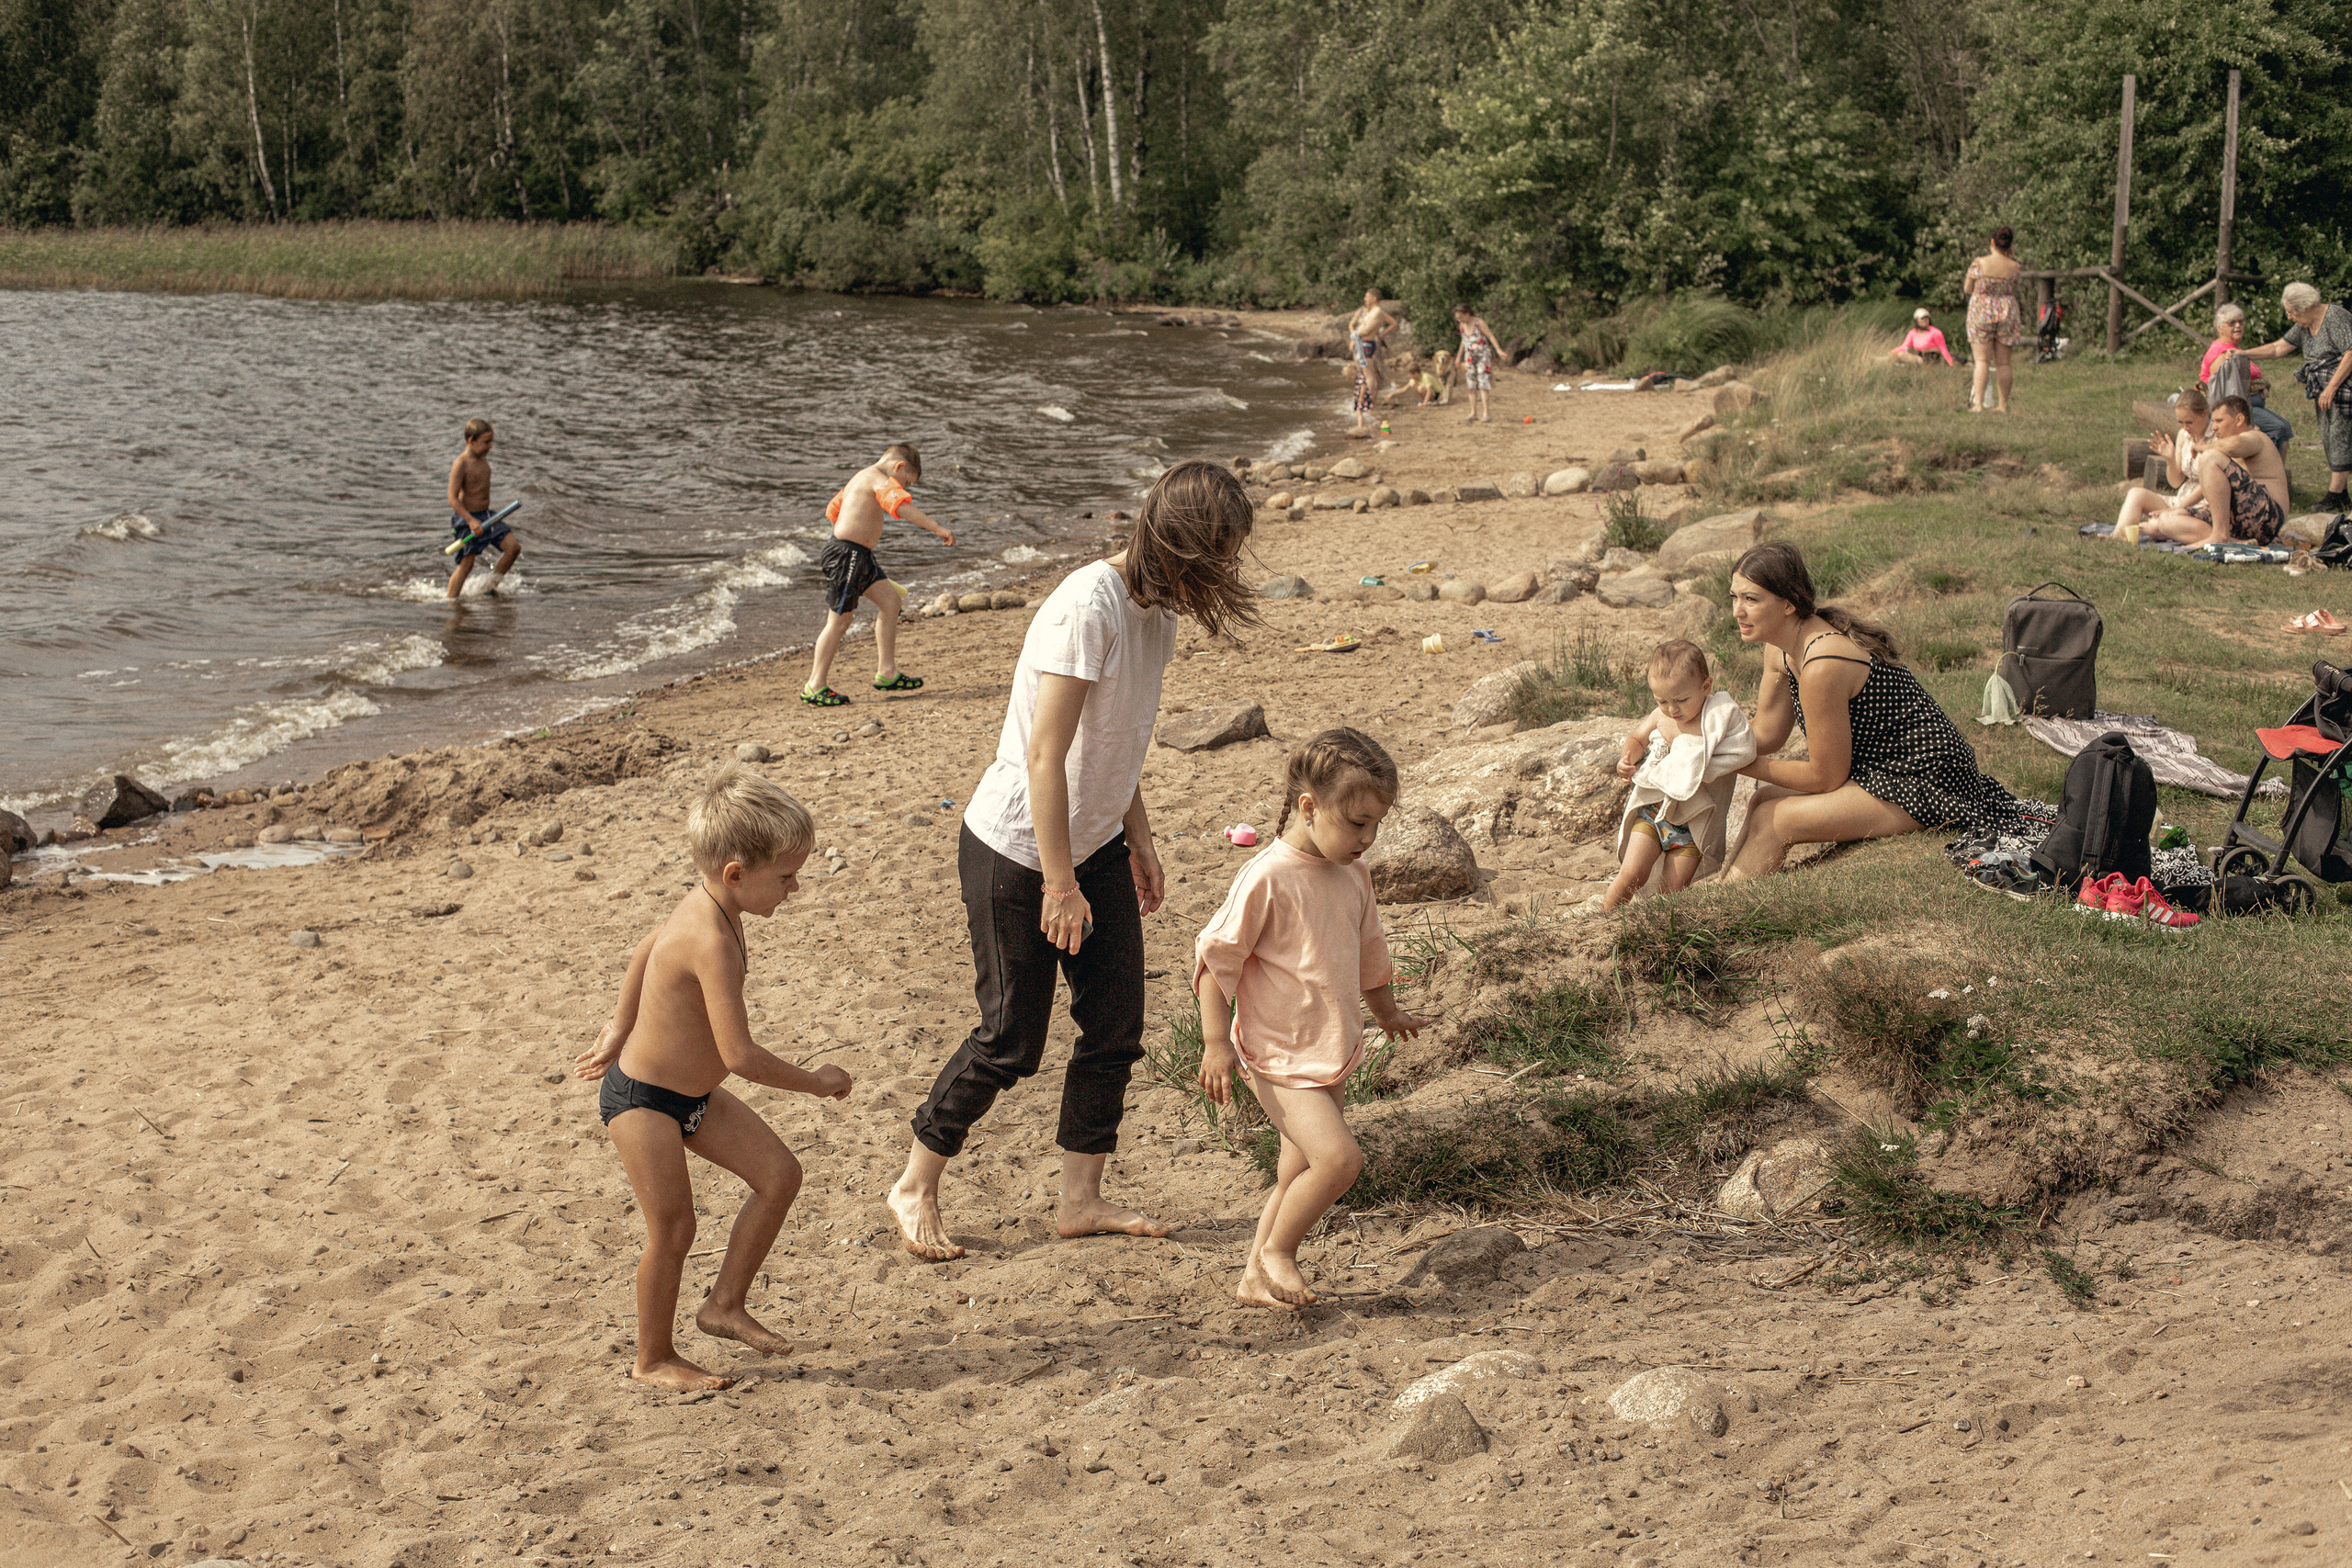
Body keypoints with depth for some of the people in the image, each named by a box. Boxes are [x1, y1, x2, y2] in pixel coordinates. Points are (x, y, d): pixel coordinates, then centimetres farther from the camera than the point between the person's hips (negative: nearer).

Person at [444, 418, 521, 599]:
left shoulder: (482, 459, 8)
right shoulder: (461, 464, -18)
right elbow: (453, 499, -22)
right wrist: (471, 521, -30)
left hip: (485, 516, 8)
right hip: (466, 519, -8)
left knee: (513, 546, -3)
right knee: (466, 564, -4)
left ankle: (492, 586, 13)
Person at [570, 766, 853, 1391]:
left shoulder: (704, 905, -2)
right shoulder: (713, 941, -32)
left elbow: (647, 948, 18)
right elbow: (740, 1054, -34)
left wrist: (619, 1032, 28)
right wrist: (815, 1082, -19)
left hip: (694, 1094, 9)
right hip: (644, 1102, -9)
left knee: (780, 1175, 6)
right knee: (673, 1231, 1)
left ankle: (725, 1304, 19)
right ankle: (653, 1360, 21)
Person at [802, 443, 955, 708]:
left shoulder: (862, 478, 19)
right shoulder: (881, 480, -13)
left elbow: (832, 510, 29)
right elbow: (903, 508, -31)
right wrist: (937, 529, -29)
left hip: (861, 557, 11)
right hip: (848, 556, -11)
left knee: (891, 601, 13)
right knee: (840, 620, -4)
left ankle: (886, 673, 19)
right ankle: (815, 687, 4)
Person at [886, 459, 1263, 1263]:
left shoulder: (1157, 608, 2)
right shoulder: (1087, 608, -26)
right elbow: (1045, 758, -26)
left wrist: (1138, 841, 18)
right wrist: (1059, 885, -23)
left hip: (1095, 844, 8)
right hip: (1015, 852, -8)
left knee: (1116, 1027, 9)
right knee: (1011, 1038, 1)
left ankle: (1081, 1199, 23)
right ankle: (915, 1188, 20)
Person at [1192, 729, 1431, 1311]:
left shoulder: (1353, 874, 5)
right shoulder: (1267, 878, -19)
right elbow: (1215, 956, -14)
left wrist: (1386, 1011, 37)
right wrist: (1216, 1042, -16)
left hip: (1332, 1053, 8)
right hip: (1280, 1057, -8)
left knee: (1302, 1174, 13)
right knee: (1340, 1157, -19)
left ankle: (1256, 1280, 26)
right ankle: (1275, 1250, 3)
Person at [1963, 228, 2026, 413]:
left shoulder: (1978, 263, -8)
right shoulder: (2014, 267, -3)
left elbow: (1967, 289, 2)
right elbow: (2014, 292, 7)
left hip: (1981, 312, -2)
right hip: (2006, 313, 2)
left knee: (1981, 360, -1)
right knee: (2003, 363, 9)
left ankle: (1978, 404, -12)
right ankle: (2004, 405, 14)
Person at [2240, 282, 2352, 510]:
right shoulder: (2304, 325, 11)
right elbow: (2278, 348, 17)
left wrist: (2331, 388, -21)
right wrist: (2244, 354, 7)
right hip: (2325, 390, 9)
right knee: (2328, 440, 6)